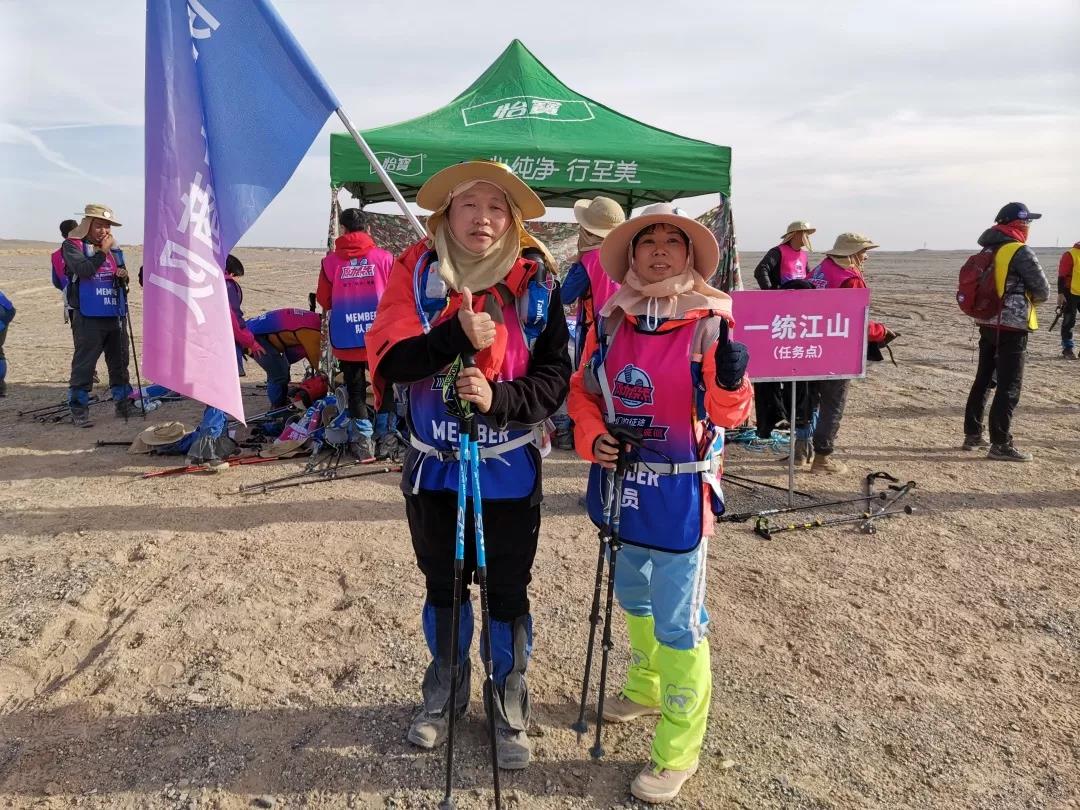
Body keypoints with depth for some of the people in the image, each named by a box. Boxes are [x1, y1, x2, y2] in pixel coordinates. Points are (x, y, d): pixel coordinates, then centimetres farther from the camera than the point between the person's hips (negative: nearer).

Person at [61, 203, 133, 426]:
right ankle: (79, 409, 4)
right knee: (84, 364, -3)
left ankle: (123, 403, 23)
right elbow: (84, 269, -20)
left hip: (116, 315, 6)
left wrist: (123, 276, 1)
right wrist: (103, 251, -13)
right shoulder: (73, 245, -2)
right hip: (88, 316, -5)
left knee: (119, 361, 12)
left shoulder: (114, 248, 14)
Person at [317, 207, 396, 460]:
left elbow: (324, 301, 2)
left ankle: (363, 439, 12)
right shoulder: (384, 258, -5)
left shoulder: (331, 261, -5)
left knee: (355, 388, 12)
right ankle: (385, 436, 16)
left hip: (346, 340, 0)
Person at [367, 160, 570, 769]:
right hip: (434, 466, 2)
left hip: (510, 469, -1)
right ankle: (444, 694, 42)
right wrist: (457, 336, -29)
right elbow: (391, 360, -14)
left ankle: (511, 708, 33)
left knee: (508, 592, 10)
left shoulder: (535, 282, -6)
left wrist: (498, 400, -24)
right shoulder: (417, 273, -4)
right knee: (442, 586, 19)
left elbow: (555, 376, -7)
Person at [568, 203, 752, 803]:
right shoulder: (611, 321, -1)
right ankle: (648, 687, 51)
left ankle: (679, 750, 21)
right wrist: (593, 437, -10)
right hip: (622, 484, 5)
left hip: (680, 494, -5)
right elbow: (583, 390, 8)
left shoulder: (710, 322, -12)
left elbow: (730, 414, -14)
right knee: (632, 598, 25)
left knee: (677, 623, 2)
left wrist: (731, 383, -35)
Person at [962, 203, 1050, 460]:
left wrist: (1018, 295, 12)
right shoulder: (1021, 252, -13)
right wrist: (1027, 297, 10)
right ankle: (1000, 445, 0)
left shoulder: (987, 250, 9)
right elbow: (1043, 291, -10)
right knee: (1009, 387, -3)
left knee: (983, 380, 15)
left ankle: (972, 435, 21)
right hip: (1012, 327, -8)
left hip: (986, 323, 8)